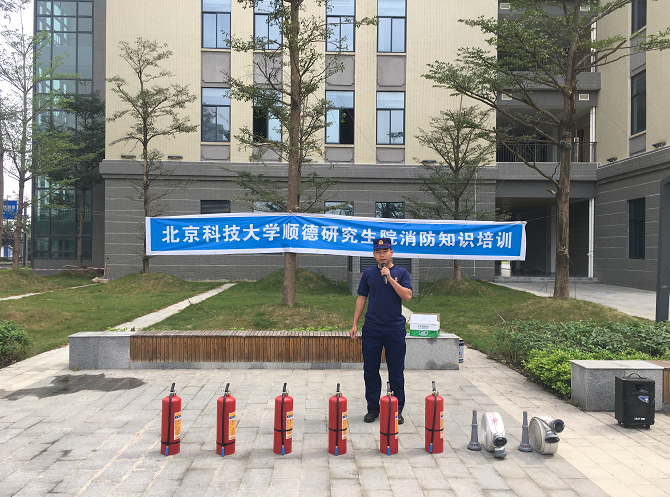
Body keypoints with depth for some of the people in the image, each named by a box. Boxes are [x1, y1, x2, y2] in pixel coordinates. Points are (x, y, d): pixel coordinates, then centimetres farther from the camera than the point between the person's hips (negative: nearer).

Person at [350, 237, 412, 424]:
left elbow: (407, 296, -11)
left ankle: (397, 409, 17)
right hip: (372, 329, 2)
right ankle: (373, 408, 19)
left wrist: (390, 278, -17)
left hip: (395, 329, -1)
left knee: (396, 372, 5)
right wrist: (354, 324, 6)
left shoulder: (401, 273, 2)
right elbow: (361, 298, 10)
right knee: (370, 370, 6)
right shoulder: (368, 274, 7)